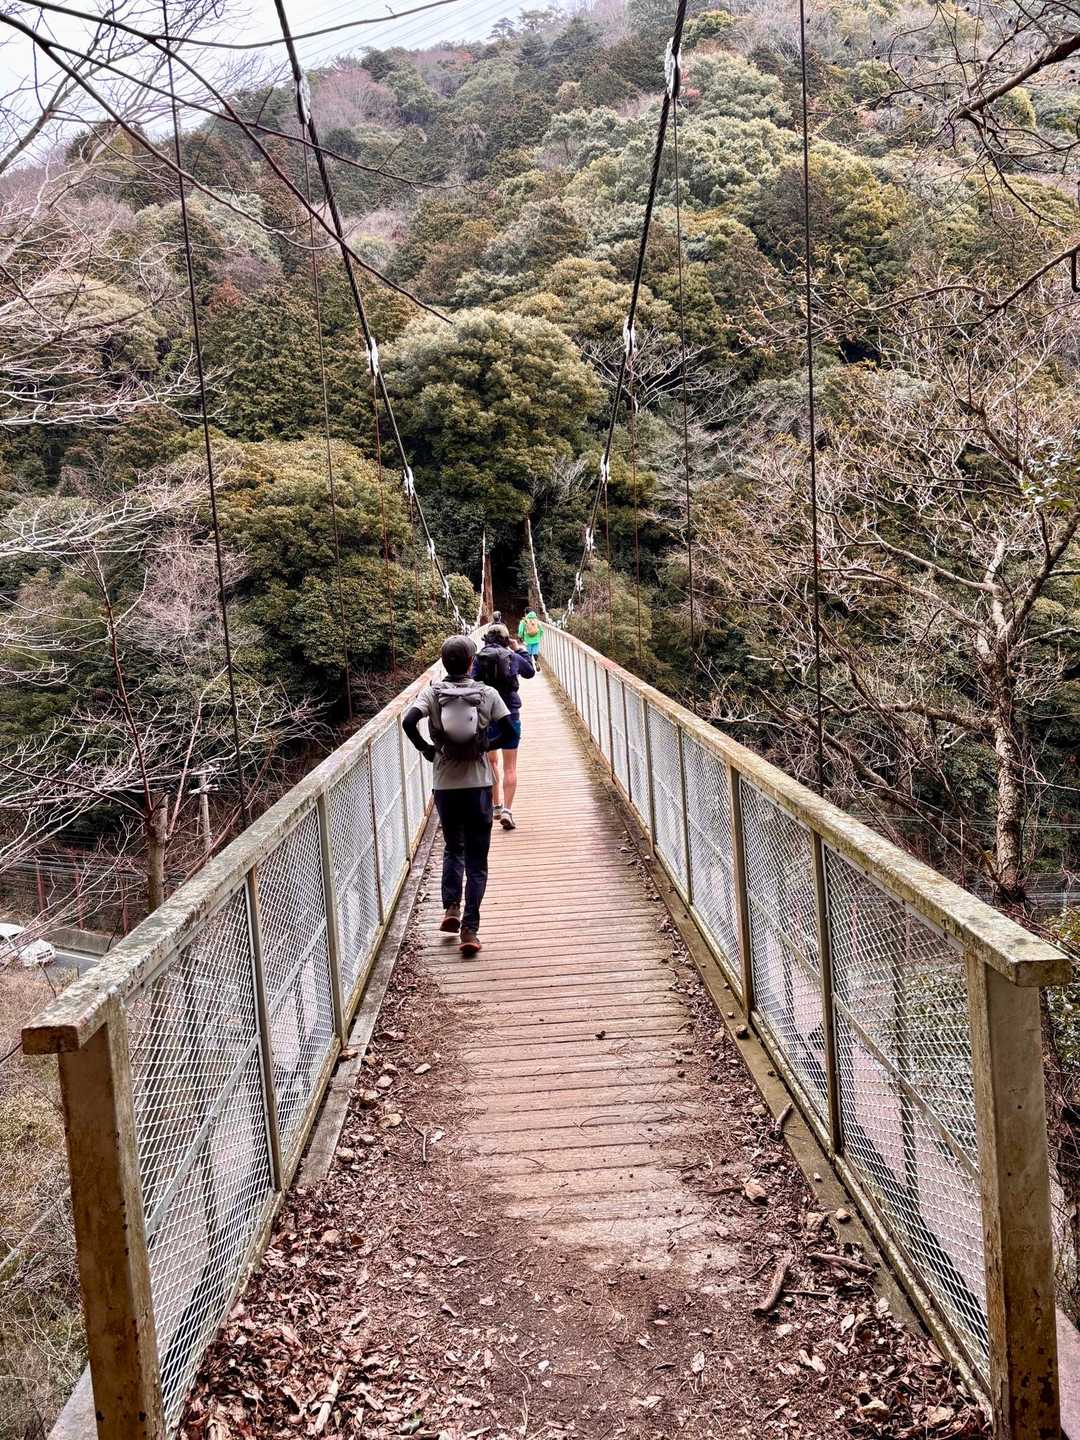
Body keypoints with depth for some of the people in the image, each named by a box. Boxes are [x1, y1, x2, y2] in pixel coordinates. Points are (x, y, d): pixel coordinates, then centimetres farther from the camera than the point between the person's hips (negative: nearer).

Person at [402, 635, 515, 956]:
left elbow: (408, 722, -16)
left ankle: (451, 908, 11)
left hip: (445, 785, 1)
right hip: (478, 784, -1)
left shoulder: (432, 692, -2)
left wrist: (426, 749, -1)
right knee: (476, 859, 5)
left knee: (453, 848, 24)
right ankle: (469, 929, -2)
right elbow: (509, 731, -8)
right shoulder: (487, 694, -3)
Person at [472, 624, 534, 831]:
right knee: (510, 767, 2)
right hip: (510, 716, -1)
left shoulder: (479, 659, -4)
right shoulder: (512, 657, -2)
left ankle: (496, 805, 24)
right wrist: (520, 650, 25)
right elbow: (530, 672, 16)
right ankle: (507, 809, -10)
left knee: (492, 761, 21)